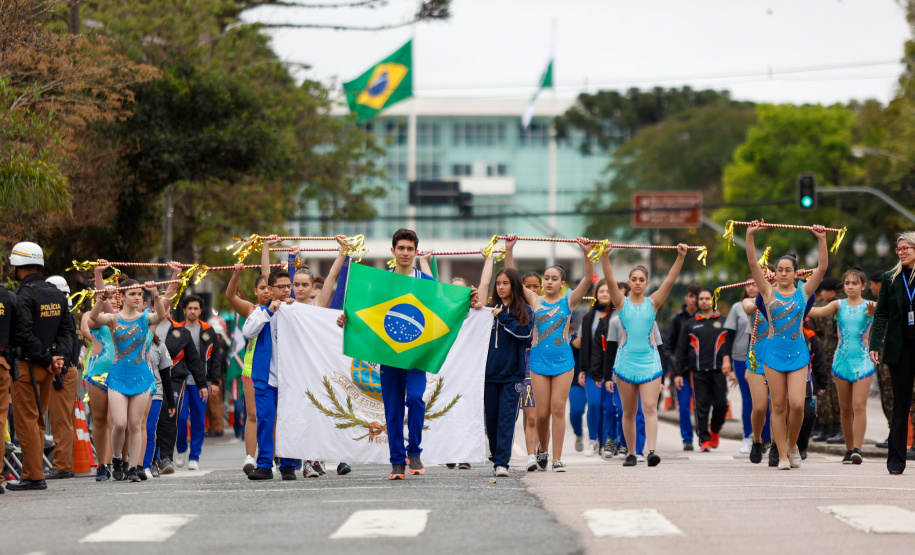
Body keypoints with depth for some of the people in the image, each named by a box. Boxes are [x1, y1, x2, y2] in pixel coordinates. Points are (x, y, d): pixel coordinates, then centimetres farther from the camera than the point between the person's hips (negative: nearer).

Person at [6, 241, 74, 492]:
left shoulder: (23, 295, -15)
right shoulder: (57, 294, 11)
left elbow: (23, 334, -22)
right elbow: (67, 329, 11)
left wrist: (46, 359, -15)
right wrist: (57, 356, 1)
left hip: (27, 366, -8)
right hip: (48, 368, 8)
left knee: (26, 421, -4)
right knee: (38, 421, 14)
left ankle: (34, 476, -6)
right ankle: (31, 471, 17)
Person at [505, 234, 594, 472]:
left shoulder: (568, 301, 4)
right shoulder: (535, 301, 6)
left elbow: (588, 278, -7)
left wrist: (587, 253, -20)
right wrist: (508, 251, -9)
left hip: (563, 360, -1)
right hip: (539, 360, 1)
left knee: (558, 408, -4)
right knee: (542, 412, 1)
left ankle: (557, 458, 0)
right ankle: (542, 448, 27)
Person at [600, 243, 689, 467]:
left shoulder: (653, 303, 7)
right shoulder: (622, 302, 5)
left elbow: (670, 280, -3)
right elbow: (610, 280, -9)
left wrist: (680, 258, -15)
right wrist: (605, 256, -22)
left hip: (649, 360, -1)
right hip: (626, 359, 1)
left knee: (650, 407, -12)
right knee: (629, 411, 7)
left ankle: (652, 451, -22)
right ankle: (631, 453, 16)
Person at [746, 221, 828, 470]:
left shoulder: (803, 292, 5)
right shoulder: (769, 293, 3)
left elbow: (822, 267, -4)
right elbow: (753, 264, -6)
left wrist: (822, 240, -15)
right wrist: (750, 236, -16)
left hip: (798, 354, 0)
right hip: (774, 353, 0)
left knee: (797, 404, -10)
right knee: (778, 406, 2)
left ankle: (792, 444, 14)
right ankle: (782, 455, 7)